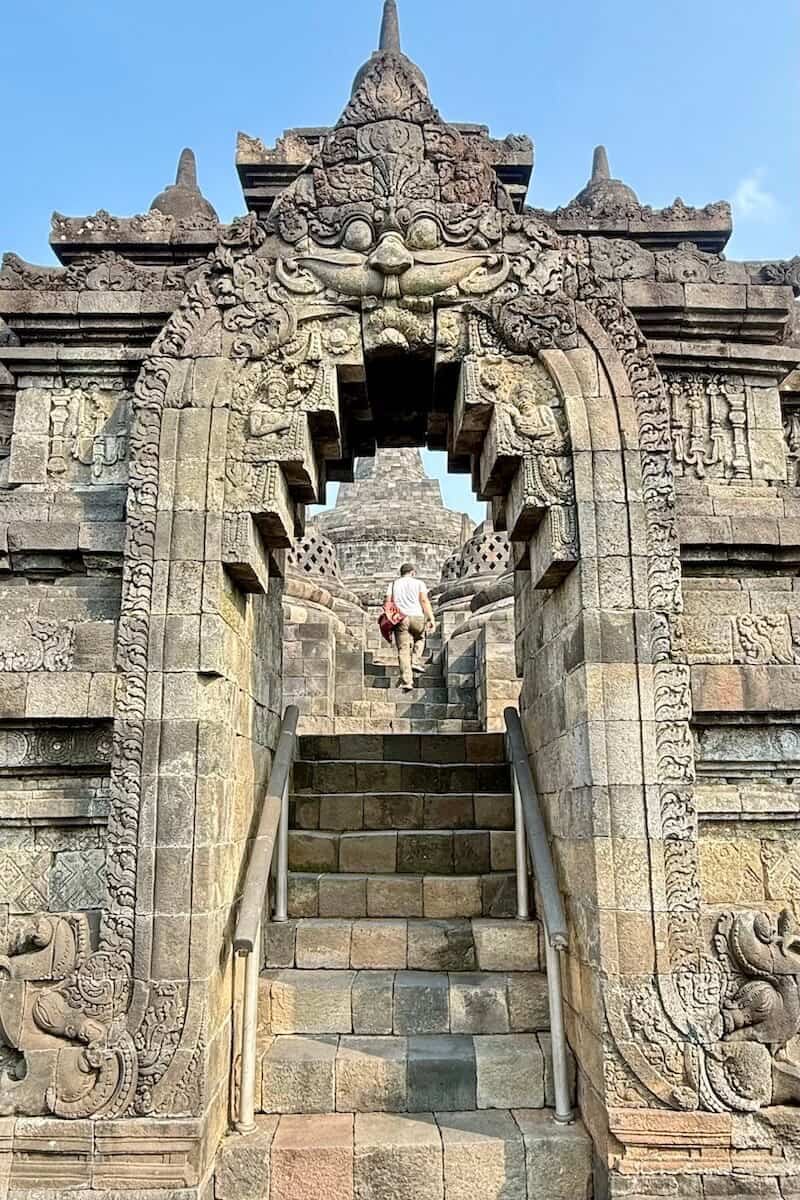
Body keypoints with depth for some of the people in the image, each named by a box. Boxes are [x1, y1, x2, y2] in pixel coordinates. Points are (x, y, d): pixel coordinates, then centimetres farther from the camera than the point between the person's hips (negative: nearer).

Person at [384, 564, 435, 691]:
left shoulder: (393, 584, 17)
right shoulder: (418, 583, 10)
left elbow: (387, 603, 6)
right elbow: (424, 601, -2)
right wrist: (431, 619, -6)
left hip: (400, 619, 1)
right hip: (417, 617, -1)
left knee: (403, 650, -1)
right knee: (419, 638, 30)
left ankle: (406, 681, -8)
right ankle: (415, 661, 12)